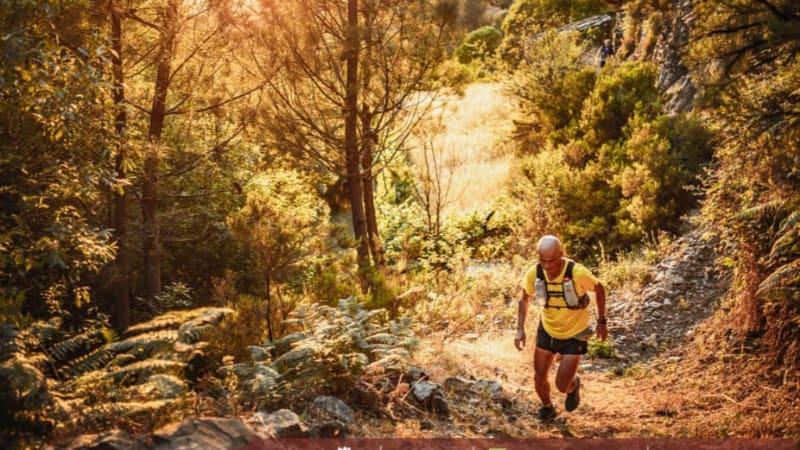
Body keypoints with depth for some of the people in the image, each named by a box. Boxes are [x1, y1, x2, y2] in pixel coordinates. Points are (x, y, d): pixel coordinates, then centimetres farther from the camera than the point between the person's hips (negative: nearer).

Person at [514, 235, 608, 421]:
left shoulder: (578, 273, -31)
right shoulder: (534, 273, -21)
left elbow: (599, 288, -8)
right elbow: (524, 299, 0)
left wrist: (601, 321, -2)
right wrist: (520, 330, -10)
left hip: (574, 335, -3)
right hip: (547, 331, 3)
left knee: (562, 385, -3)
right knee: (539, 379, 9)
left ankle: (574, 384, 35)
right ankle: (547, 407, 42)